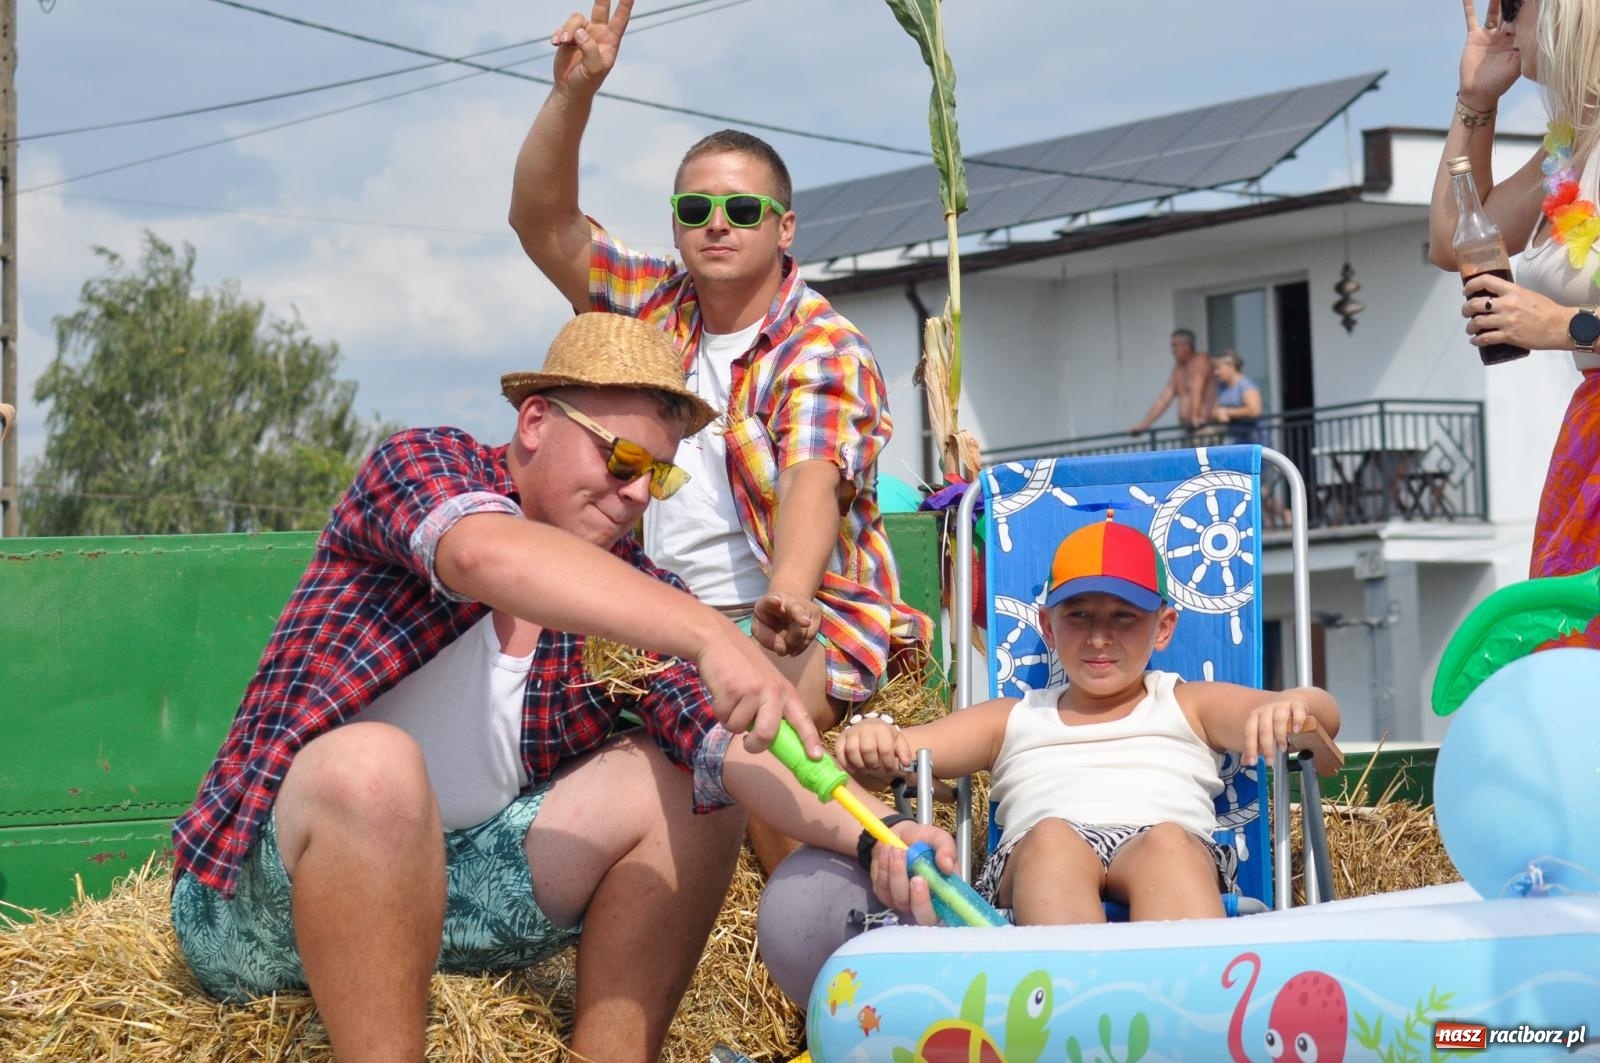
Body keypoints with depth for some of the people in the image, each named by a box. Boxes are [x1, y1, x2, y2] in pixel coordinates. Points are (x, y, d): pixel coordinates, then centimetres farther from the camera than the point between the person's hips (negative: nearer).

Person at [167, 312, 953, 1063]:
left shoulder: (634, 595, 3)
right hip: (257, 896, -5)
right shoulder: (421, 464, -9)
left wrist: (867, 832, -33)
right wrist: (710, 635, -45)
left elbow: (727, 744, -12)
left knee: (679, 782, -7)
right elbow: (485, 553, -34)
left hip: (454, 885, 6)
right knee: (373, 765, -35)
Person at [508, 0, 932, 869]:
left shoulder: (825, 349, -9)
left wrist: (786, 601, -46)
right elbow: (542, 223, 3)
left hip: (809, 621, -6)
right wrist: (573, 94, -12)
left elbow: (812, 480, -26)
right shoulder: (654, 305, 10)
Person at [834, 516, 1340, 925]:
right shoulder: (1012, 720, 33)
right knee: (1052, 838, -34)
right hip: (1036, 866, 1)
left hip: (1179, 857, 0)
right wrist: (869, 743, -5)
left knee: (1167, 842, -35)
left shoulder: (1189, 706, 30)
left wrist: (1290, 708, -11)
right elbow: (898, 750, 22)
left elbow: (1321, 714, 15)